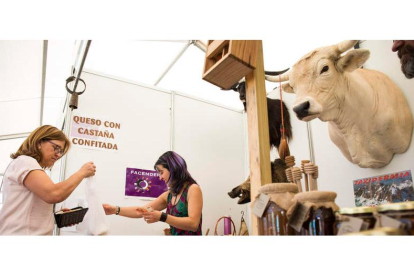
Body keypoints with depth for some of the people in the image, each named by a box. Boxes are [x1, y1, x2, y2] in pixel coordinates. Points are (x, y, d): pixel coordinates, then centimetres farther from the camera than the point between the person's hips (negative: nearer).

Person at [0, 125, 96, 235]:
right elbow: (53, 194, -23)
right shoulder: (24, 162, -7)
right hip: (20, 233, -9)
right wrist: (82, 173, -12)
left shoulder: (35, 170, 22)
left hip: (31, 233, 9)